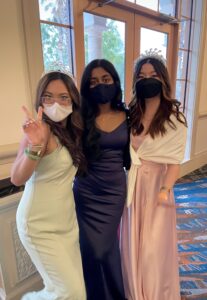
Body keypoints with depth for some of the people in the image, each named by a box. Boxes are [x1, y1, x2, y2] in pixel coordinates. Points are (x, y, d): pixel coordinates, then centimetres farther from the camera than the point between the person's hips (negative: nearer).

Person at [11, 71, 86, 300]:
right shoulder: (42, 130, -18)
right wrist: (35, 145, -41)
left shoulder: (71, 130, 4)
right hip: (40, 224, -7)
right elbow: (17, 179, -28)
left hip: (67, 219, 7)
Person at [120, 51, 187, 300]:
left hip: (157, 184, -3)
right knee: (132, 243, 16)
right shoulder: (131, 114, 5)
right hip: (133, 185, 4)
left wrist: (165, 190, -19)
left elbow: (175, 160, -9)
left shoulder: (174, 117, -6)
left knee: (154, 246, 8)